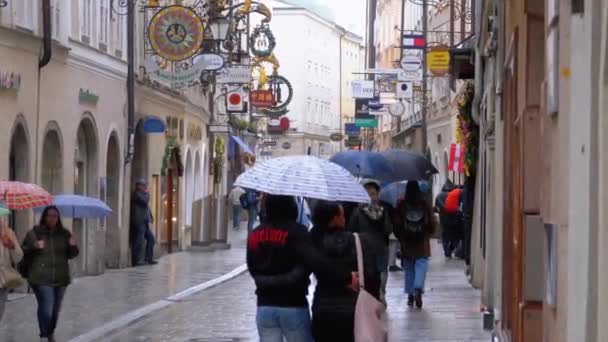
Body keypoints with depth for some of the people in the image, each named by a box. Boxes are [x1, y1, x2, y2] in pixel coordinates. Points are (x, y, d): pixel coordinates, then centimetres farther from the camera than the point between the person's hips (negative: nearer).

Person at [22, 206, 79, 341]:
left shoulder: (64, 234, 10)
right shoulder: (34, 233, 0)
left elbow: (70, 255, 13)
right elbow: (24, 252, -1)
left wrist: (73, 246, -9)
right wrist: (35, 247, -21)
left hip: (60, 278, 4)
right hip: (41, 279, -4)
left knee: (56, 308, 9)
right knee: (46, 307, -14)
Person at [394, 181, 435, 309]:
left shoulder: (401, 206, -5)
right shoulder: (425, 205, -3)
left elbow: (397, 225, -3)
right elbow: (431, 225, 2)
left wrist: (400, 238, 13)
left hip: (406, 244, 1)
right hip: (422, 243, -1)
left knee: (409, 269, 11)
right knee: (421, 267, -2)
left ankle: (410, 295, 15)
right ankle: (418, 289, -24)